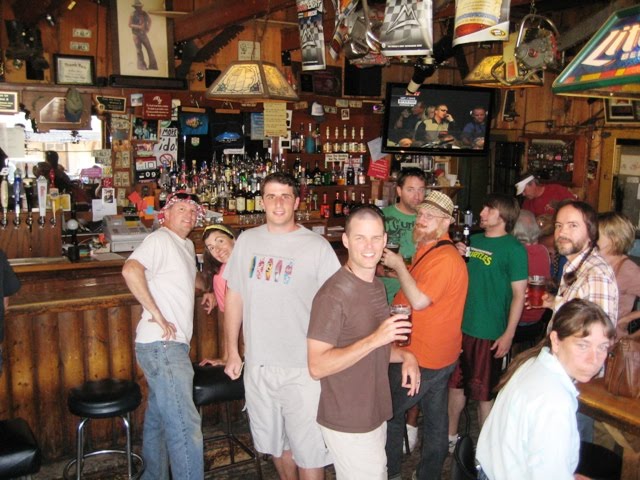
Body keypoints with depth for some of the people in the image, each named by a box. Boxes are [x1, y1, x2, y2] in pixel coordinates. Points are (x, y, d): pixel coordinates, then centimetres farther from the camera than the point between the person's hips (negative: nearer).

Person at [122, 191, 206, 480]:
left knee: (159, 418, 20)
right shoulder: (160, 239, -9)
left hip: (172, 344, 10)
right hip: (162, 344, -10)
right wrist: (156, 314, -24)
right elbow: (130, 270, -27)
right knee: (185, 426, -11)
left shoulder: (187, 245, 18)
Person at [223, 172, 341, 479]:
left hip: (304, 369, -4)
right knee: (275, 443, 21)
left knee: (309, 452, 3)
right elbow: (234, 296, 10)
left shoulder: (317, 247, -8)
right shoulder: (247, 241, 4)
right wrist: (232, 352, 9)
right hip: (257, 365, 4)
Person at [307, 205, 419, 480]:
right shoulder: (333, 294, -22)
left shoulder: (377, 286, 7)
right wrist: (375, 339, -31)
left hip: (374, 414, 9)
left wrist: (404, 355, -2)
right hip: (347, 423, -8)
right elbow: (317, 367, -25)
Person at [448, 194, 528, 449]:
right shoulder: (473, 240, 9)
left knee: (484, 393, 6)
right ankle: (451, 436, 35)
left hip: (489, 333, -6)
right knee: (455, 384, 17)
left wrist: (508, 335, -15)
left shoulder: (514, 249, -10)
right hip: (460, 325, 6)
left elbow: (519, 295, -11)